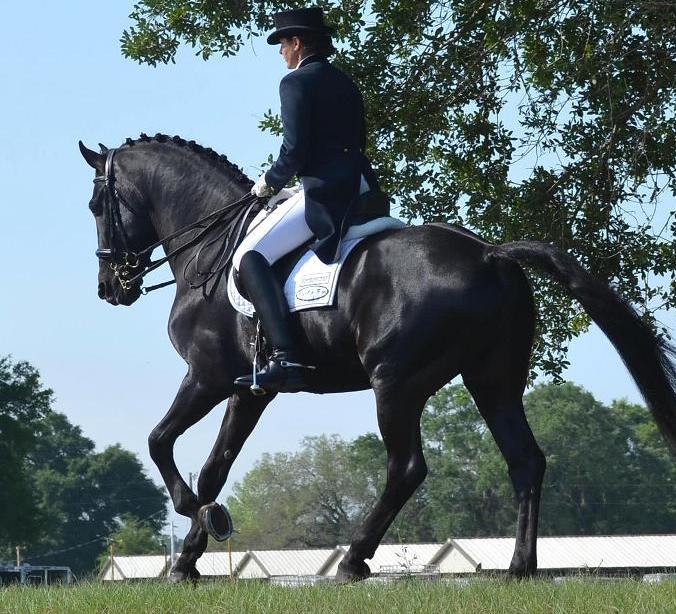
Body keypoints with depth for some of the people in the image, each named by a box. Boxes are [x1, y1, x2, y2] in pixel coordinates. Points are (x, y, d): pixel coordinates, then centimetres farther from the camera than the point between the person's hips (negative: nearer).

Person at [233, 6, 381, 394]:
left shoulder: (297, 82, -6)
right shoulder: (347, 85, 21)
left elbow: (295, 151, -15)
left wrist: (269, 182, 4)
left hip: (324, 192, -9)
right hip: (361, 187, 9)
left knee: (250, 256, -14)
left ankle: (286, 359, -29)